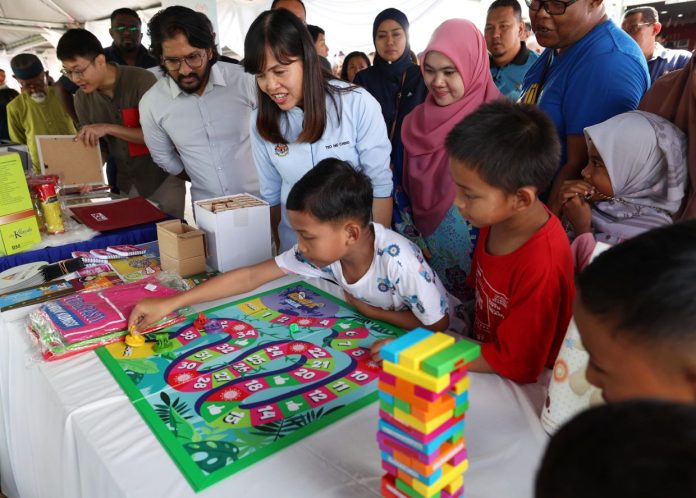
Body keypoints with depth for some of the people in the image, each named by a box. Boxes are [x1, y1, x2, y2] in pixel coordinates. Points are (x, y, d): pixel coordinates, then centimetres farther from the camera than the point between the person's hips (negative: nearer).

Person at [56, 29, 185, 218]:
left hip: (162, 178, -4)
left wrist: (109, 128, -23)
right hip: (126, 185, 5)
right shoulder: (82, 98, 2)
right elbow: (93, 147, 9)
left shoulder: (141, 80, -14)